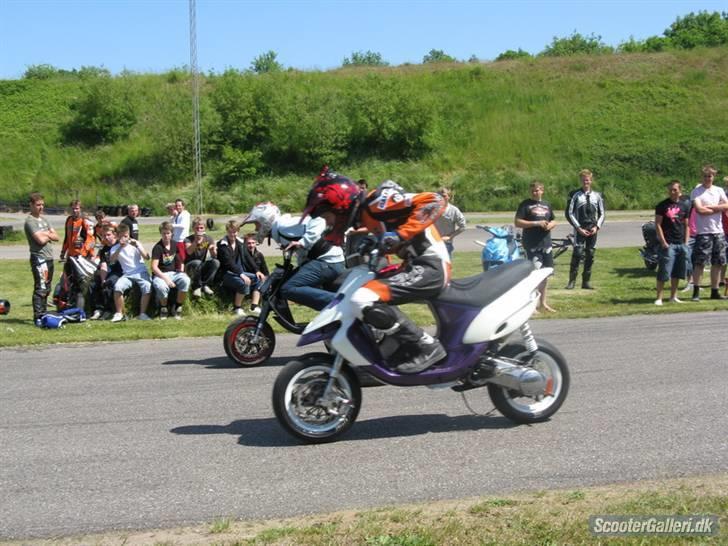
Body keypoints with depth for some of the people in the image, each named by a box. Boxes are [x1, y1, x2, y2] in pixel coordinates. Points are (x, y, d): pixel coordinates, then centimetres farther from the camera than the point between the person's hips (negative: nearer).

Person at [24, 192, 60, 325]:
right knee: (40, 289, -12)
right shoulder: (30, 221, -9)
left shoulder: (43, 219, 17)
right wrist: (49, 235, -1)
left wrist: (47, 234, -6)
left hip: (49, 258, 9)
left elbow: (57, 237, 13)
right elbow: (41, 240, -20)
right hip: (39, 258, -9)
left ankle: (43, 314, 23)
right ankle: (37, 317, -12)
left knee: (46, 289, 14)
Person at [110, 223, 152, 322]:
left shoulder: (136, 243, 7)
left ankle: (142, 313, -18)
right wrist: (120, 248, -20)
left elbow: (147, 257, -5)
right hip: (127, 274, 1)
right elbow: (111, 261, -11)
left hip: (141, 272, -1)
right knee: (117, 287, -29)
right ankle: (119, 313, -15)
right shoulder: (115, 248, 8)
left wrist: (137, 246, -17)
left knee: (147, 287, -31)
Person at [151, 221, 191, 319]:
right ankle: (164, 308, -6)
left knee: (186, 280, -28)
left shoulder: (175, 245, 7)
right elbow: (154, 267, -17)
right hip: (160, 274, -4)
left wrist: (181, 270, 4)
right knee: (162, 287, -38)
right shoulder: (157, 248, -10)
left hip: (173, 273, 4)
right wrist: (166, 279, -25)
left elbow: (179, 259, 23)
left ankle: (178, 308, -12)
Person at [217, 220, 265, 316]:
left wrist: (257, 270, -8)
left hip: (240, 272, 7)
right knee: (244, 283, -32)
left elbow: (248, 257, 7)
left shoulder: (240, 242, 10)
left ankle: (254, 307, -12)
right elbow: (228, 263, -21)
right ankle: (237, 308, -12)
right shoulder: (222, 245, -10)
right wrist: (241, 274, -31)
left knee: (259, 279, -10)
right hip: (226, 275, -7)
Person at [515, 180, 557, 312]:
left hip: (546, 243, 6)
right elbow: (517, 222, -9)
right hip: (532, 245, -6)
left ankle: (543, 302, 22)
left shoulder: (547, 205, 16)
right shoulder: (525, 204, -2)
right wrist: (536, 223, -16)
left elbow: (553, 221, 25)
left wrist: (550, 225, 0)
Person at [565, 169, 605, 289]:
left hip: (593, 230, 4)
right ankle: (572, 280, -11)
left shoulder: (597, 196, 10)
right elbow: (569, 213, -2)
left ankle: (586, 281, 12)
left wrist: (597, 227, -2)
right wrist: (579, 228, -9)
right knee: (577, 253, -15)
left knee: (590, 256, 4)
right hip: (579, 230, -4)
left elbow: (601, 214, 14)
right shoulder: (575, 195, 0)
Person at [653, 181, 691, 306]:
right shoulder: (662, 205, -2)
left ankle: (673, 297, 19)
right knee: (664, 272, -6)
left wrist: (686, 243, 7)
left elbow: (686, 225, 15)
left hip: (681, 244, 5)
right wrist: (663, 242, -11)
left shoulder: (684, 206, 12)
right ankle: (659, 298, -1)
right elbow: (657, 224, -5)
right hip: (667, 244, -5)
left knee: (676, 273, 9)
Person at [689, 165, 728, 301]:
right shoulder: (696, 192, -2)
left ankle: (714, 292, 15)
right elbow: (700, 210, -15)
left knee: (717, 264, 7)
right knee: (699, 263, -8)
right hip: (703, 232, -5)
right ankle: (696, 292, -3)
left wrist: (710, 207, -10)